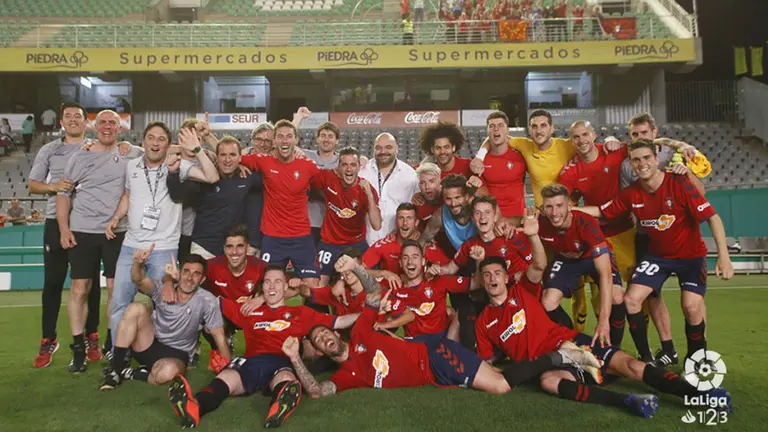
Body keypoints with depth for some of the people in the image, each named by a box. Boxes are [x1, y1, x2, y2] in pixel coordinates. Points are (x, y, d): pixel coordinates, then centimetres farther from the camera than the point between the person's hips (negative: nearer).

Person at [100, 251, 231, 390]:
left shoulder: (206, 301, -14)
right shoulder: (162, 289, -9)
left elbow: (219, 337, -10)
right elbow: (139, 280, -29)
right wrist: (138, 263, -52)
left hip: (176, 355, -2)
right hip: (148, 346, 2)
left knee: (168, 372, -39)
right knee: (136, 308, -23)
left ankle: (128, 374, -6)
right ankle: (116, 369, -14)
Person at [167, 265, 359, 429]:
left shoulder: (300, 313, 27)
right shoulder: (249, 310, 30)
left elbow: (339, 322, 24)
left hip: (281, 363, -1)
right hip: (251, 362, 1)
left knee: (287, 383, -39)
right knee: (224, 379, -34)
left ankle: (281, 409, -72)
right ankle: (192, 408, -63)